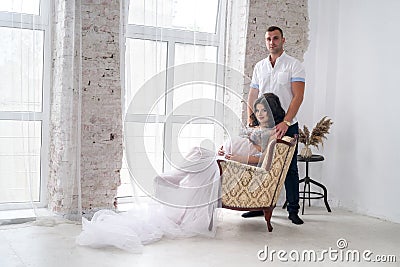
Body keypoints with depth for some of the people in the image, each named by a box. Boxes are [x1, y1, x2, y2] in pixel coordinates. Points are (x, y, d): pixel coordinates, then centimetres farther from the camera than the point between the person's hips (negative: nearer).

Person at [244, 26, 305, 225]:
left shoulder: (294, 65, -3)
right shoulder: (259, 67, 12)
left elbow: (298, 97, -12)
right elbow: (252, 96, 13)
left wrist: (286, 122, -23)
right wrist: (250, 121, -1)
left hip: (287, 126, -4)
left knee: (290, 169, 0)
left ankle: (293, 210, 8)